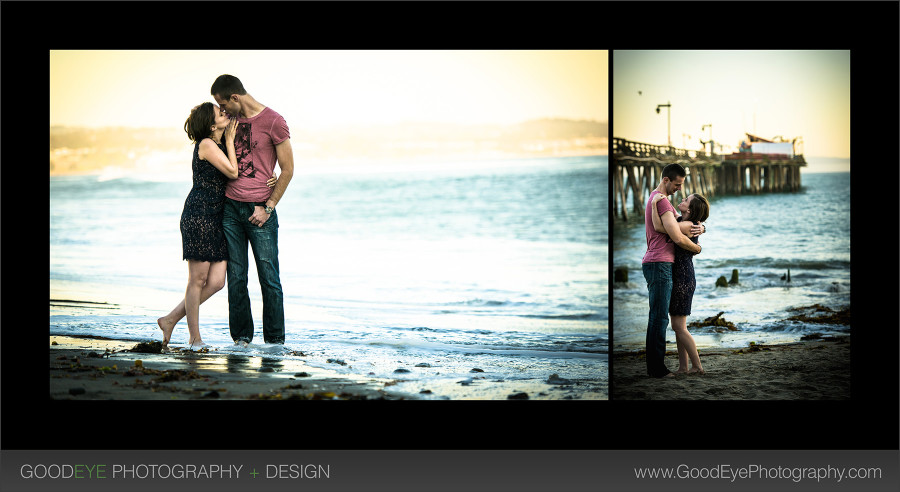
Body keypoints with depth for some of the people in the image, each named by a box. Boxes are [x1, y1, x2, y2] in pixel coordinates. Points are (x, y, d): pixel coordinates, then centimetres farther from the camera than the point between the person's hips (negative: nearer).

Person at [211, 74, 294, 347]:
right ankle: (241, 336, 11)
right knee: (236, 277, 3)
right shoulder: (233, 120, 13)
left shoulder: (274, 122, -6)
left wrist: (268, 208, -8)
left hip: (260, 209, -5)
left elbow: (287, 170, -4)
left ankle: (275, 340, 5)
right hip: (230, 207, 5)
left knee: (269, 278, -2)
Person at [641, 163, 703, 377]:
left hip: (653, 263, 11)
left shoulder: (655, 198, 21)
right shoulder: (661, 201, -13)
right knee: (659, 318, -8)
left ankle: (655, 366, 15)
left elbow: (680, 224, 23)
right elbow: (678, 238, -19)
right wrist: (697, 248, 0)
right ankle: (657, 368, -6)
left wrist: (699, 227, 1)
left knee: (657, 317, 12)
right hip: (660, 264, -11)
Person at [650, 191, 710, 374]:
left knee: (679, 327, -6)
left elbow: (659, 227, -26)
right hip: (678, 278, 10)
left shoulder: (688, 225, -18)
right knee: (678, 326, 10)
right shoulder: (680, 220, 9)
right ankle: (683, 368, 12)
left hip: (682, 278, -10)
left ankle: (697, 366, -1)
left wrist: (654, 203, -20)